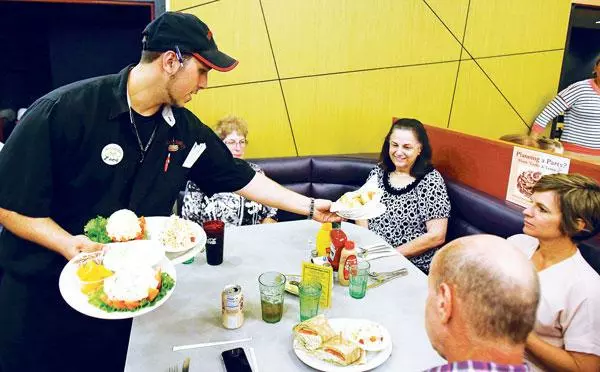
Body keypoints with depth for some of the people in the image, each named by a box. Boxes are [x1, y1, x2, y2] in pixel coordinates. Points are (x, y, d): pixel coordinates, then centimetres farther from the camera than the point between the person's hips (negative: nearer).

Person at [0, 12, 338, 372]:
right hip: (40, 294, -4)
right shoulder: (63, 110, -20)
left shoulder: (186, 132, -5)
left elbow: (242, 178, 3)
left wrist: (310, 207, 4)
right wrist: (67, 243, -29)